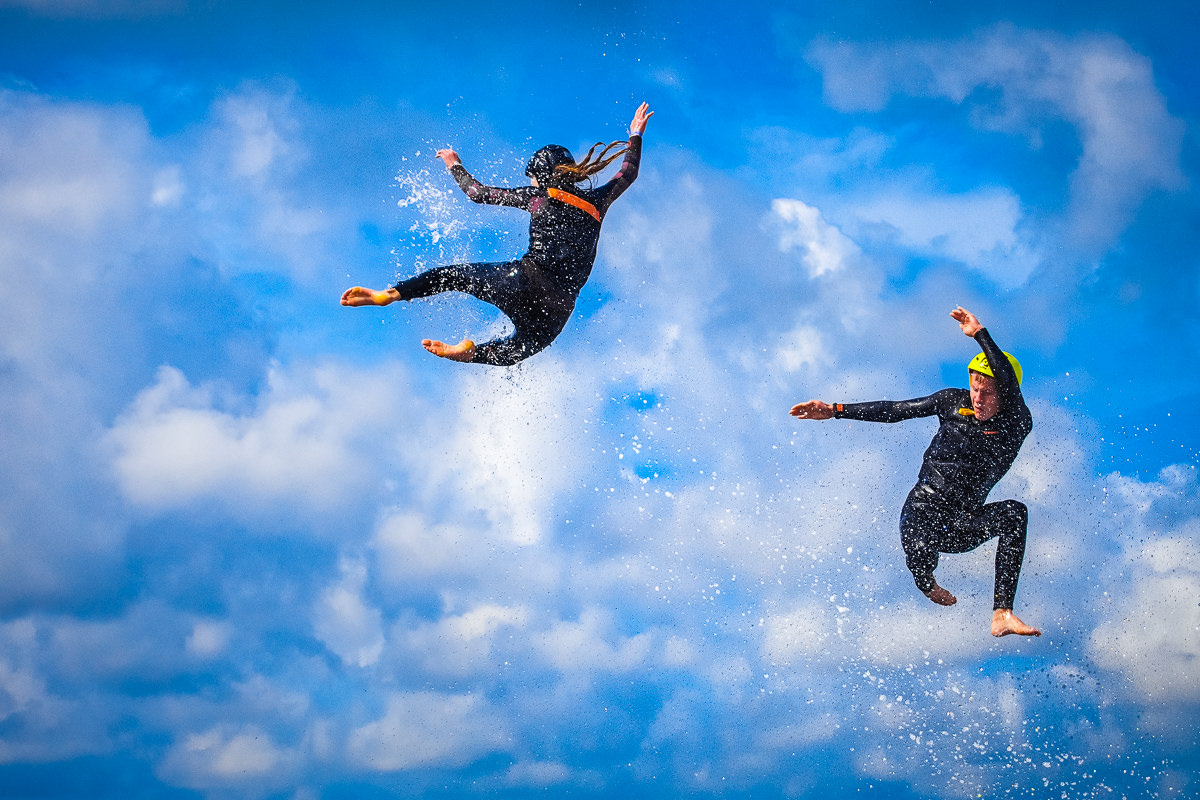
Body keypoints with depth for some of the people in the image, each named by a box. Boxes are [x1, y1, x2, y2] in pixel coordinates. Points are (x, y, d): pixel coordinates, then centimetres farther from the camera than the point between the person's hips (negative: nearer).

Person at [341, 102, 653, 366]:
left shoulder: (540, 195, 6)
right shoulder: (596, 201, 14)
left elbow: (479, 193, 12)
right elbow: (627, 174, 33)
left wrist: (455, 166, 28)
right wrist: (635, 137, 49)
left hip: (526, 281, -3)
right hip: (560, 307, 3)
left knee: (454, 274, 15)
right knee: (517, 350, 21)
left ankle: (388, 295, -5)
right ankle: (469, 351, -11)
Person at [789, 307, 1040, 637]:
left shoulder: (1017, 426, -11)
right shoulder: (953, 402, -1)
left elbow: (1010, 385, -31)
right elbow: (895, 410, 6)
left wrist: (980, 334, -33)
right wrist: (835, 410, 5)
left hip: (963, 526, 0)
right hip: (921, 513, 0)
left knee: (1015, 512, -29)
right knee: (919, 549, -34)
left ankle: (1002, 615, -32)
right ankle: (928, 586, 8)